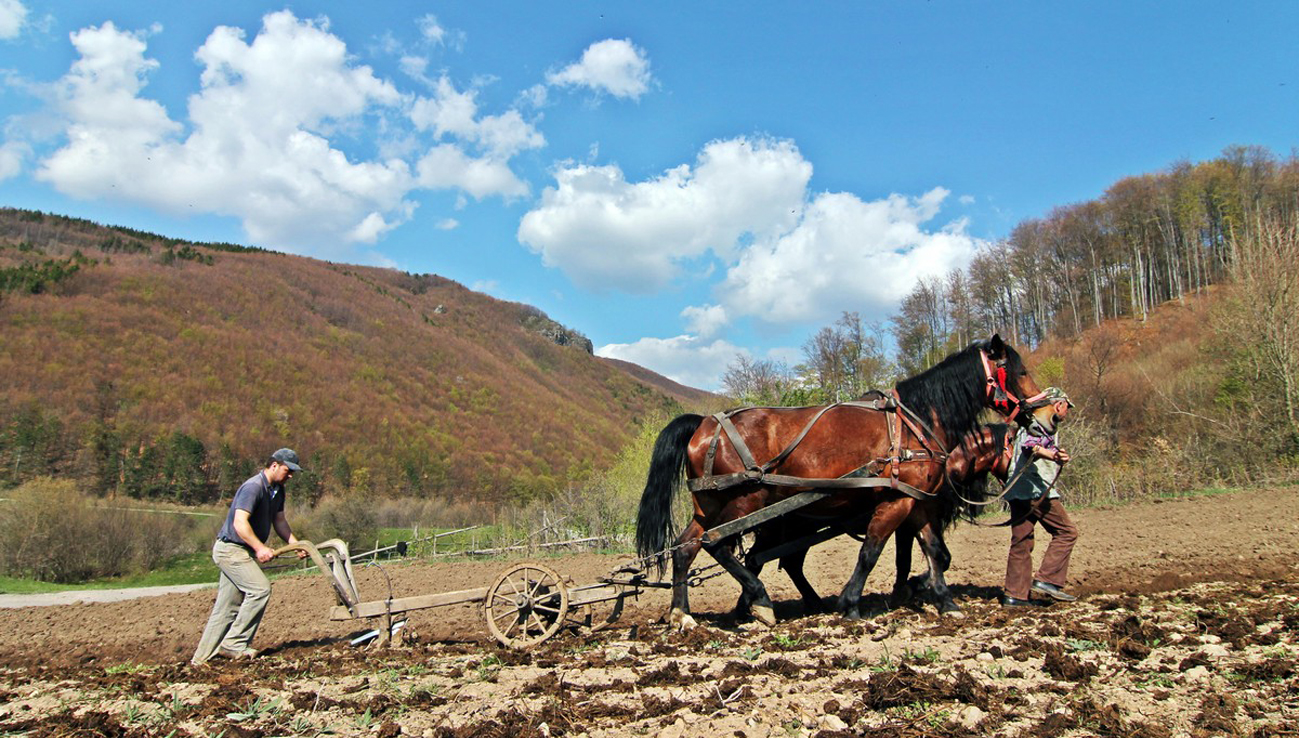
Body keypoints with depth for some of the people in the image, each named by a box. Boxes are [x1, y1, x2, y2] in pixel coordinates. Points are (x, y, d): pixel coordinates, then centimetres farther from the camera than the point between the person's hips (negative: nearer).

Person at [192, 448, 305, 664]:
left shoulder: (277, 490, 10)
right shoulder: (253, 487, -20)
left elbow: (279, 521, 17)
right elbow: (240, 523, -27)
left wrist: (295, 544, 4)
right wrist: (260, 548, -34)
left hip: (242, 551, 10)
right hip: (230, 548, -10)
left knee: (227, 608, 11)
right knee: (260, 588, -18)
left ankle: (203, 657, 17)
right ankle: (234, 644, -10)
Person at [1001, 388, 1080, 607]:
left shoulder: (1032, 422, 23)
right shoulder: (1044, 422, -6)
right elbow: (1030, 445, -24)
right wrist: (1052, 455, -39)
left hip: (1018, 491, 10)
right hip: (1036, 490, -10)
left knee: (1021, 542, 8)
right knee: (1067, 532, -2)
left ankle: (1015, 594, 8)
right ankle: (1047, 580, -8)